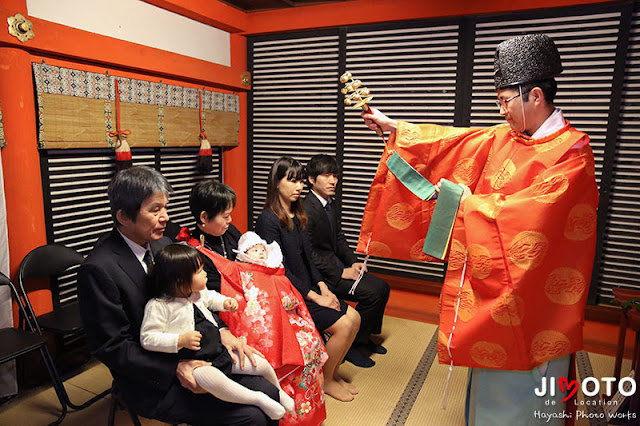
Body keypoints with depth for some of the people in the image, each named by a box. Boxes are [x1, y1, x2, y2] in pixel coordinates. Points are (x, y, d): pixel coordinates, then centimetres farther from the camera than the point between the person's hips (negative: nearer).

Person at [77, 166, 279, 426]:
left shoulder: (162, 244, 3)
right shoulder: (99, 269, -19)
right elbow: (112, 346, -16)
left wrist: (220, 332, -5)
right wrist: (176, 368, -20)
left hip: (190, 356, 7)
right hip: (153, 383, -6)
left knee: (269, 392, -3)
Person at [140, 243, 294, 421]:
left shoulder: (198, 292, 6)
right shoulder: (157, 306, -15)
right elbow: (147, 339, -15)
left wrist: (226, 302, 9)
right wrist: (181, 340, -26)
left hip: (219, 352, 7)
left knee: (262, 364, 3)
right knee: (213, 380, -41)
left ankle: (278, 392, 35)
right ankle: (259, 399, -23)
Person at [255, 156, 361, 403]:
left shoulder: (297, 215, 10)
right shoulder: (268, 220, -16)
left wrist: (323, 288, 1)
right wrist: (315, 297, -17)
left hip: (307, 288, 8)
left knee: (354, 317, -1)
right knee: (342, 325, -15)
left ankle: (332, 372, 18)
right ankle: (325, 380, 9)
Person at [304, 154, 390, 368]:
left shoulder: (332, 204, 9)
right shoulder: (307, 209, -19)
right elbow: (308, 253, -21)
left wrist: (353, 262, 2)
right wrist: (341, 272, -20)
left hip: (337, 264, 9)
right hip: (320, 273, -9)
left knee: (381, 286, 2)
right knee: (371, 293, -18)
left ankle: (366, 337, 19)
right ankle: (351, 345, 0)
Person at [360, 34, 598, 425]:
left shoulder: (572, 152, -17)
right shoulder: (502, 139, 3)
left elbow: (533, 213, -25)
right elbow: (450, 141, 10)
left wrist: (469, 202, -14)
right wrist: (394, 126, 13)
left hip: (530, 288, -6)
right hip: (491, 281, 7)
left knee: (522, 379, 10)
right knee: (490, 362, 21)